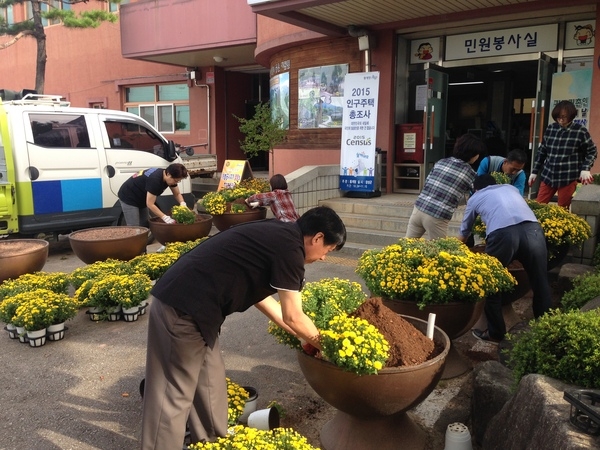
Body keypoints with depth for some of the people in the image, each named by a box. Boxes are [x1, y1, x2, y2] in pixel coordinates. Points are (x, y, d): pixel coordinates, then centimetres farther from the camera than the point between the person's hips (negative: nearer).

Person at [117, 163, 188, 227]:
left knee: (144, 226, 7)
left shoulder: (171, 178, -11)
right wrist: (165, 218, -38)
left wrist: (183, 204, -20)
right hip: (129, 198, -9)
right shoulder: (155, 179, -36)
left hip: (141, 198, 9)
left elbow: (177, 194, 1)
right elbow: (150, 204, -33)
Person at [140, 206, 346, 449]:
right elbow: (292, 317, -9)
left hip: (179, 299, 10)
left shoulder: (276, 234, 14)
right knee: (173, 394, 2)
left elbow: (258, 293, 21)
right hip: (184, 308, -10)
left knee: (209, 382, 20)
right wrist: (320, 342, 10)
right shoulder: (289, 247, -13)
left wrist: (303, 336, 23)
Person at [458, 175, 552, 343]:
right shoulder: (511, 188, 35)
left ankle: (495, 333, 21)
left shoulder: (475, 198, 28)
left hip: (503, 234, -3)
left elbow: (465, 231, 41)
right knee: (540, 284, 16)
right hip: (533, 229, 3)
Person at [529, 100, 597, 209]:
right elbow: (542, 151, 12)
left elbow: (592, 151, 2)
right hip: (548, 175, 4)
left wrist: (585, 169, -12)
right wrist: (535, 171, 11)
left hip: (568, 178, -4)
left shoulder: (580, 131, -5)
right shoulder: (550, 128, 5)